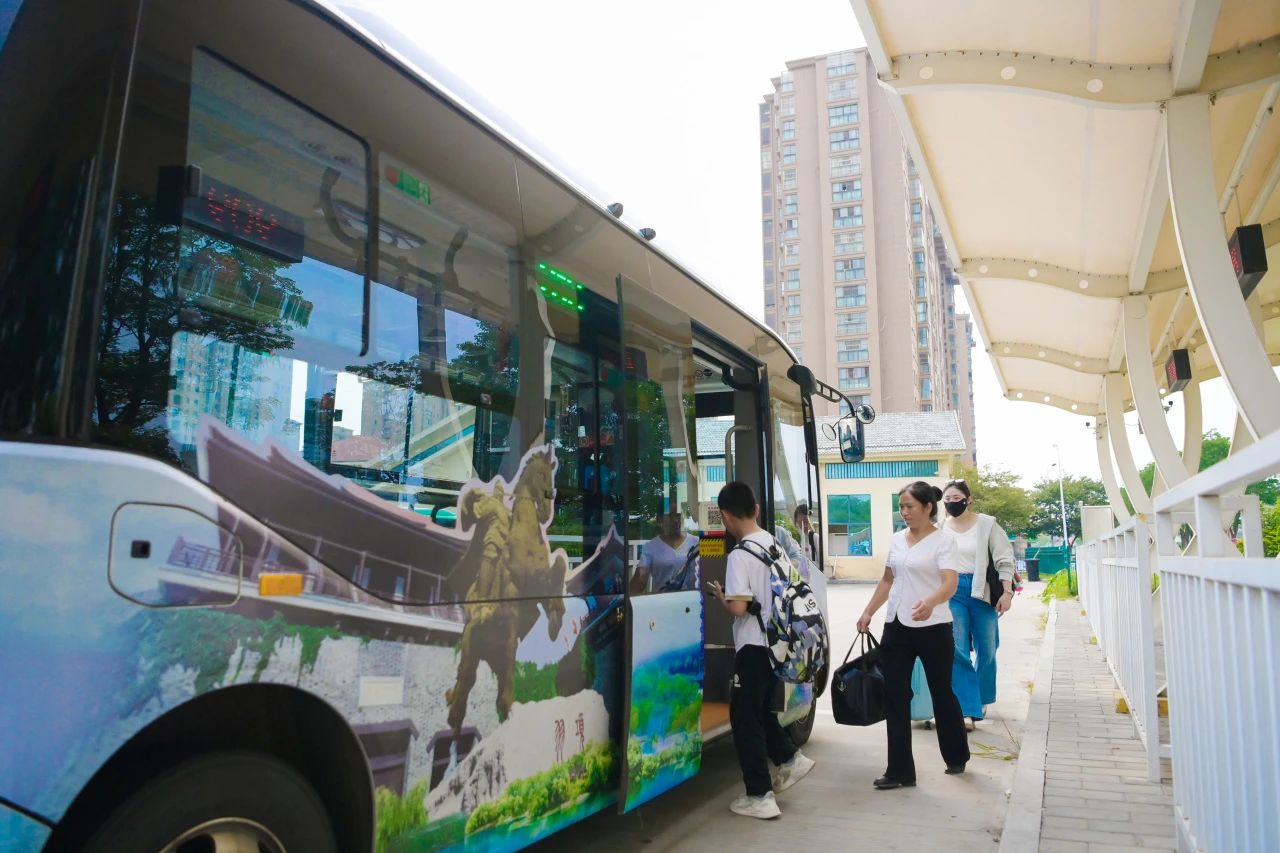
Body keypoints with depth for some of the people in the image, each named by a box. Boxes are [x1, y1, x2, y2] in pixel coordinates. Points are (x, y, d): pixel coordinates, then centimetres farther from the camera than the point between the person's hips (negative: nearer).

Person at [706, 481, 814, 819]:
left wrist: (720, 595, -5)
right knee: (760, 709, 25)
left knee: (744, 717, 3)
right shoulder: (776, 544, 5)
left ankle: (760, 796, 6)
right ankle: (790, 758, 21)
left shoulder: (739, 555, -19)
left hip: (754, 646, -8)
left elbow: (739, 607, -24)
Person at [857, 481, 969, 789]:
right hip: (897, 627, 5)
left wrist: (930, 602, -43)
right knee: (895, 698, 2)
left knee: (941, 694, 12)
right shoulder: (897, 539, 8)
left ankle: (957, 757, 35)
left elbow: (950, 583, -23)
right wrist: (868, 612, 12)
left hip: (933, 629, -5)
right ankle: (900, 771, 8)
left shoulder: (943, 541, -10)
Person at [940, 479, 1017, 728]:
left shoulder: (986, 524, -4)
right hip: (951, 592, 0)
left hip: (981, 592, 0)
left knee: (986, 651, 13)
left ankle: (980, 699, 36)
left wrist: (1007, 591, -9)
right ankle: (968, 708, -3)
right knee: (958, 652, -8)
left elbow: (1004, 559, -2)